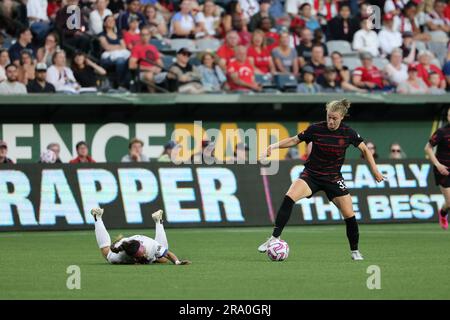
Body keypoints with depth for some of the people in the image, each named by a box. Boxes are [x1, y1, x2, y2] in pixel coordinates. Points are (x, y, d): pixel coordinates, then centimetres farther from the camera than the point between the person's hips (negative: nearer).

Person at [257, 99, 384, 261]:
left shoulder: (348, 133, -8)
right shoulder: (316, 129, -11)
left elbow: (364, 150, 6)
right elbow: (295, 140, 0)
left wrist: (375, 171, 2)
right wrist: (274, 146, -12)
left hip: (333, 178, 1)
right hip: (311, 174, -1)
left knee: (349, 215, -6)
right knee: (289, 198, -27)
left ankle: (355, 250, 17)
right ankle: (274, 238, -23)